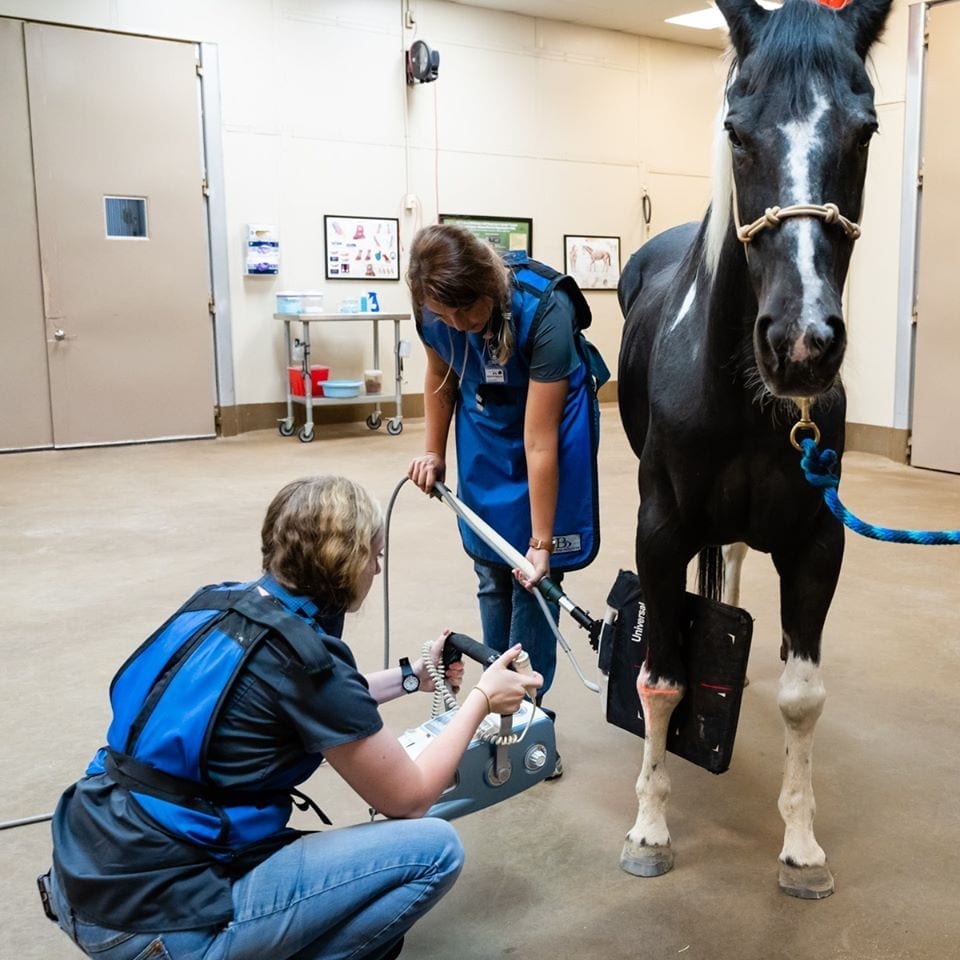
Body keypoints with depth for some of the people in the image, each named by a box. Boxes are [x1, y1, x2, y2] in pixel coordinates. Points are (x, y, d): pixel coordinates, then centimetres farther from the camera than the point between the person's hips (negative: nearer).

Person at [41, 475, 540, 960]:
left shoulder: (219, 604, 3)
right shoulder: (302, 658, -20)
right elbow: (409, 799, -7)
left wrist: (411, 675, 27)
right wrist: (482, 697, 4)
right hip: (150, 920, -9)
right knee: (433, 849, -7)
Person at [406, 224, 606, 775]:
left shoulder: (545, 310, -35)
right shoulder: (436, 307, -22)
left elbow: (539, 442, -32)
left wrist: (542, 542, -27)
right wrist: (434, 452, 4)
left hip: (548, 417, -4)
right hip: (483, 425, 4)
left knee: (531, 574, -5)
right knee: (491, 570, 8)